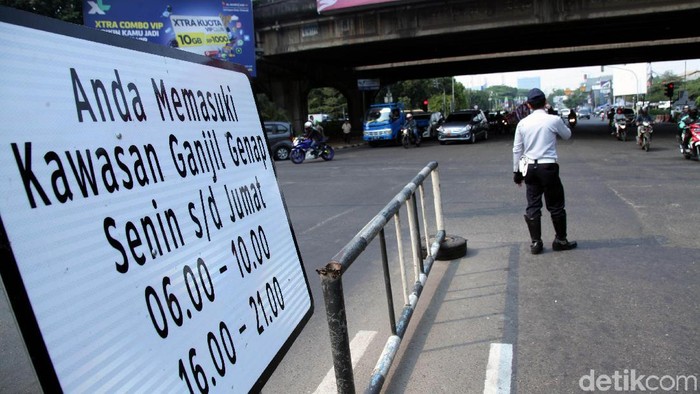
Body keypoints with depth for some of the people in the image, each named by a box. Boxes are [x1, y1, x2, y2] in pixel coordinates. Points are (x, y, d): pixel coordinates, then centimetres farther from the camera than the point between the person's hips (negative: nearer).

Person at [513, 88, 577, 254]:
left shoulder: (523, 123, 1)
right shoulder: (554, 120, -7)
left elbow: (517, 150, 4)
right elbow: (567, 135, 13)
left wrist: (517, 171, 13)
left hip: (530, 168, 3)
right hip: (548, 167, -3)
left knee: (533, 206, 9)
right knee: (555, 206, 11)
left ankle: (535, 243, 13)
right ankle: (560, 240, 22)